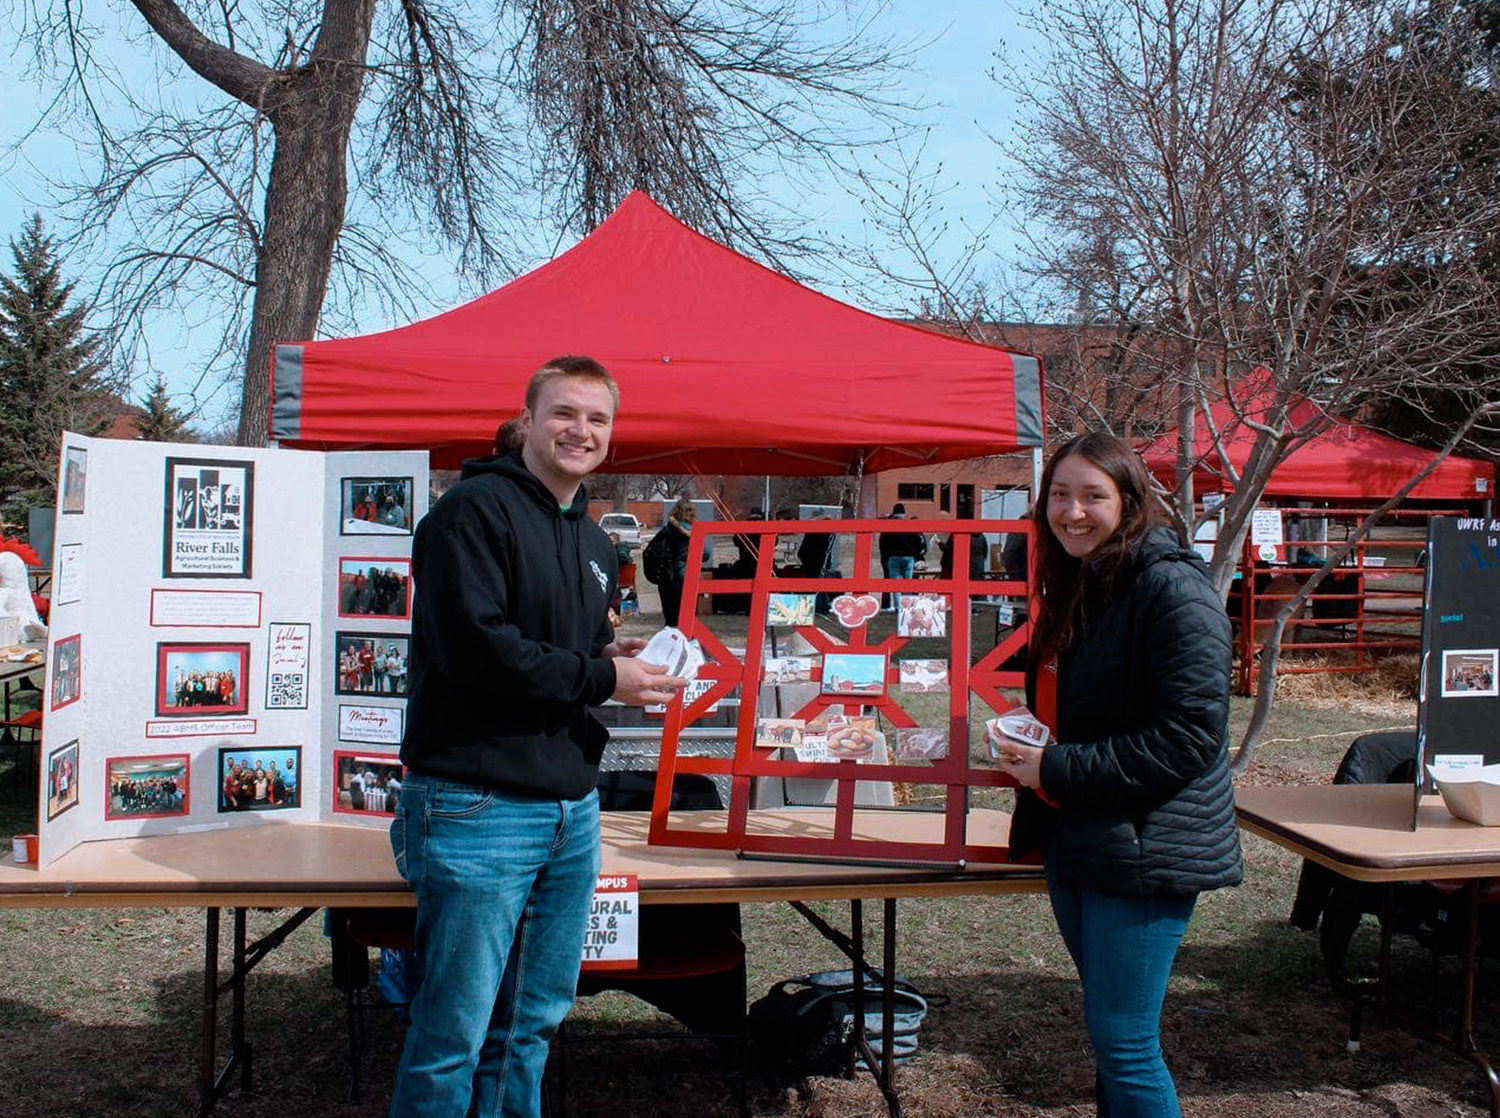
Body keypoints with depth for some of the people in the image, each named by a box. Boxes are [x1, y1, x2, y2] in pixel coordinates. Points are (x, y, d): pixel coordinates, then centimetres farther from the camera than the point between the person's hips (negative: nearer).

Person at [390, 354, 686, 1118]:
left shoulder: (594, 543, 18)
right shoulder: (476, 509, -10)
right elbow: (472, 646, -21)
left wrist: (620, 661, 3)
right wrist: (600, 678, -13)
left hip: (571, 810, 8)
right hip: (478, 806, -8)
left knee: (533, 1022, 17)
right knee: (454, 1033, 0)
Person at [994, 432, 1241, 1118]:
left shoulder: (1171, 587, -16)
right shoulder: (1070, 587, 11)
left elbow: (1189, 736, -22)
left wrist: (1058, 771, -21)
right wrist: (1026, 752, 7)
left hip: (1142, 848, -8)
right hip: (1071, 842, 9)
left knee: (1123, 1043, -2)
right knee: (1110, 1030, 19)